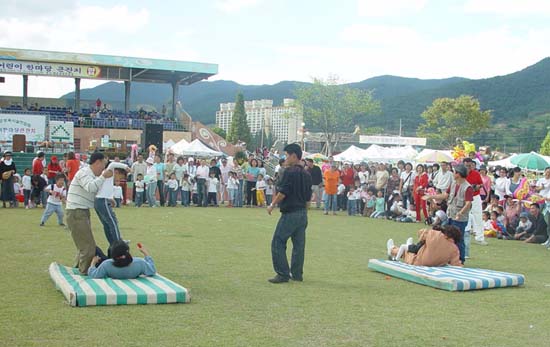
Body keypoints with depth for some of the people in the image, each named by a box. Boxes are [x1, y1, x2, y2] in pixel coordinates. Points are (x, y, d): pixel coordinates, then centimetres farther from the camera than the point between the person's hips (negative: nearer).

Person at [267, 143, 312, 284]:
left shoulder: (289, 171, -13)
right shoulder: (306, 174, 12)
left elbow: (283, 192, -16)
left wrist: (272, 205, -3)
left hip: (290, 213, -8)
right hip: (302, 213, 8)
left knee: (278, 243, -2)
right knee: (299, 244, 12)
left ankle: (283, 274, -4)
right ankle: (297, 274, 17)